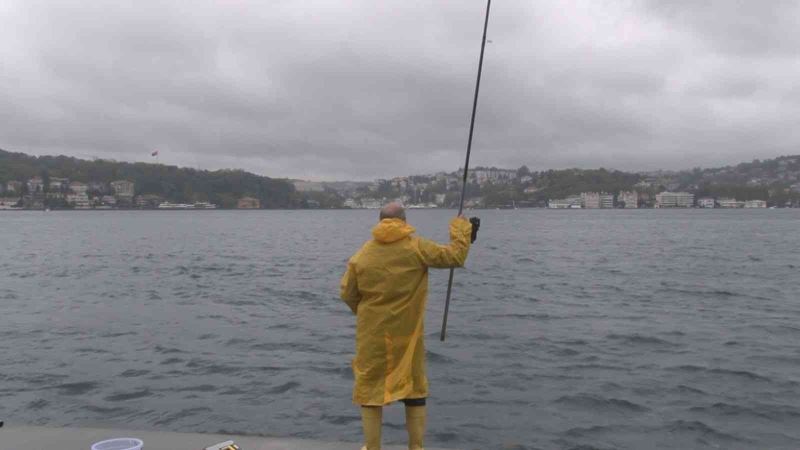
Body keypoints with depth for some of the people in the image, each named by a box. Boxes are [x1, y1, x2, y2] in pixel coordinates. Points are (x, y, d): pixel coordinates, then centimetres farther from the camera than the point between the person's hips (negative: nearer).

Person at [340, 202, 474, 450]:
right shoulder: (416, 248, -10)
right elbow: (455, 257, -5)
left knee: (370, 386, 12)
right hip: (407, 333, 0)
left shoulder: (362, 254, -4)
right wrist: (461, 229, 11)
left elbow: (348, 294, 2)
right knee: (415, 388, 15)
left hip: (373, 334, 0)